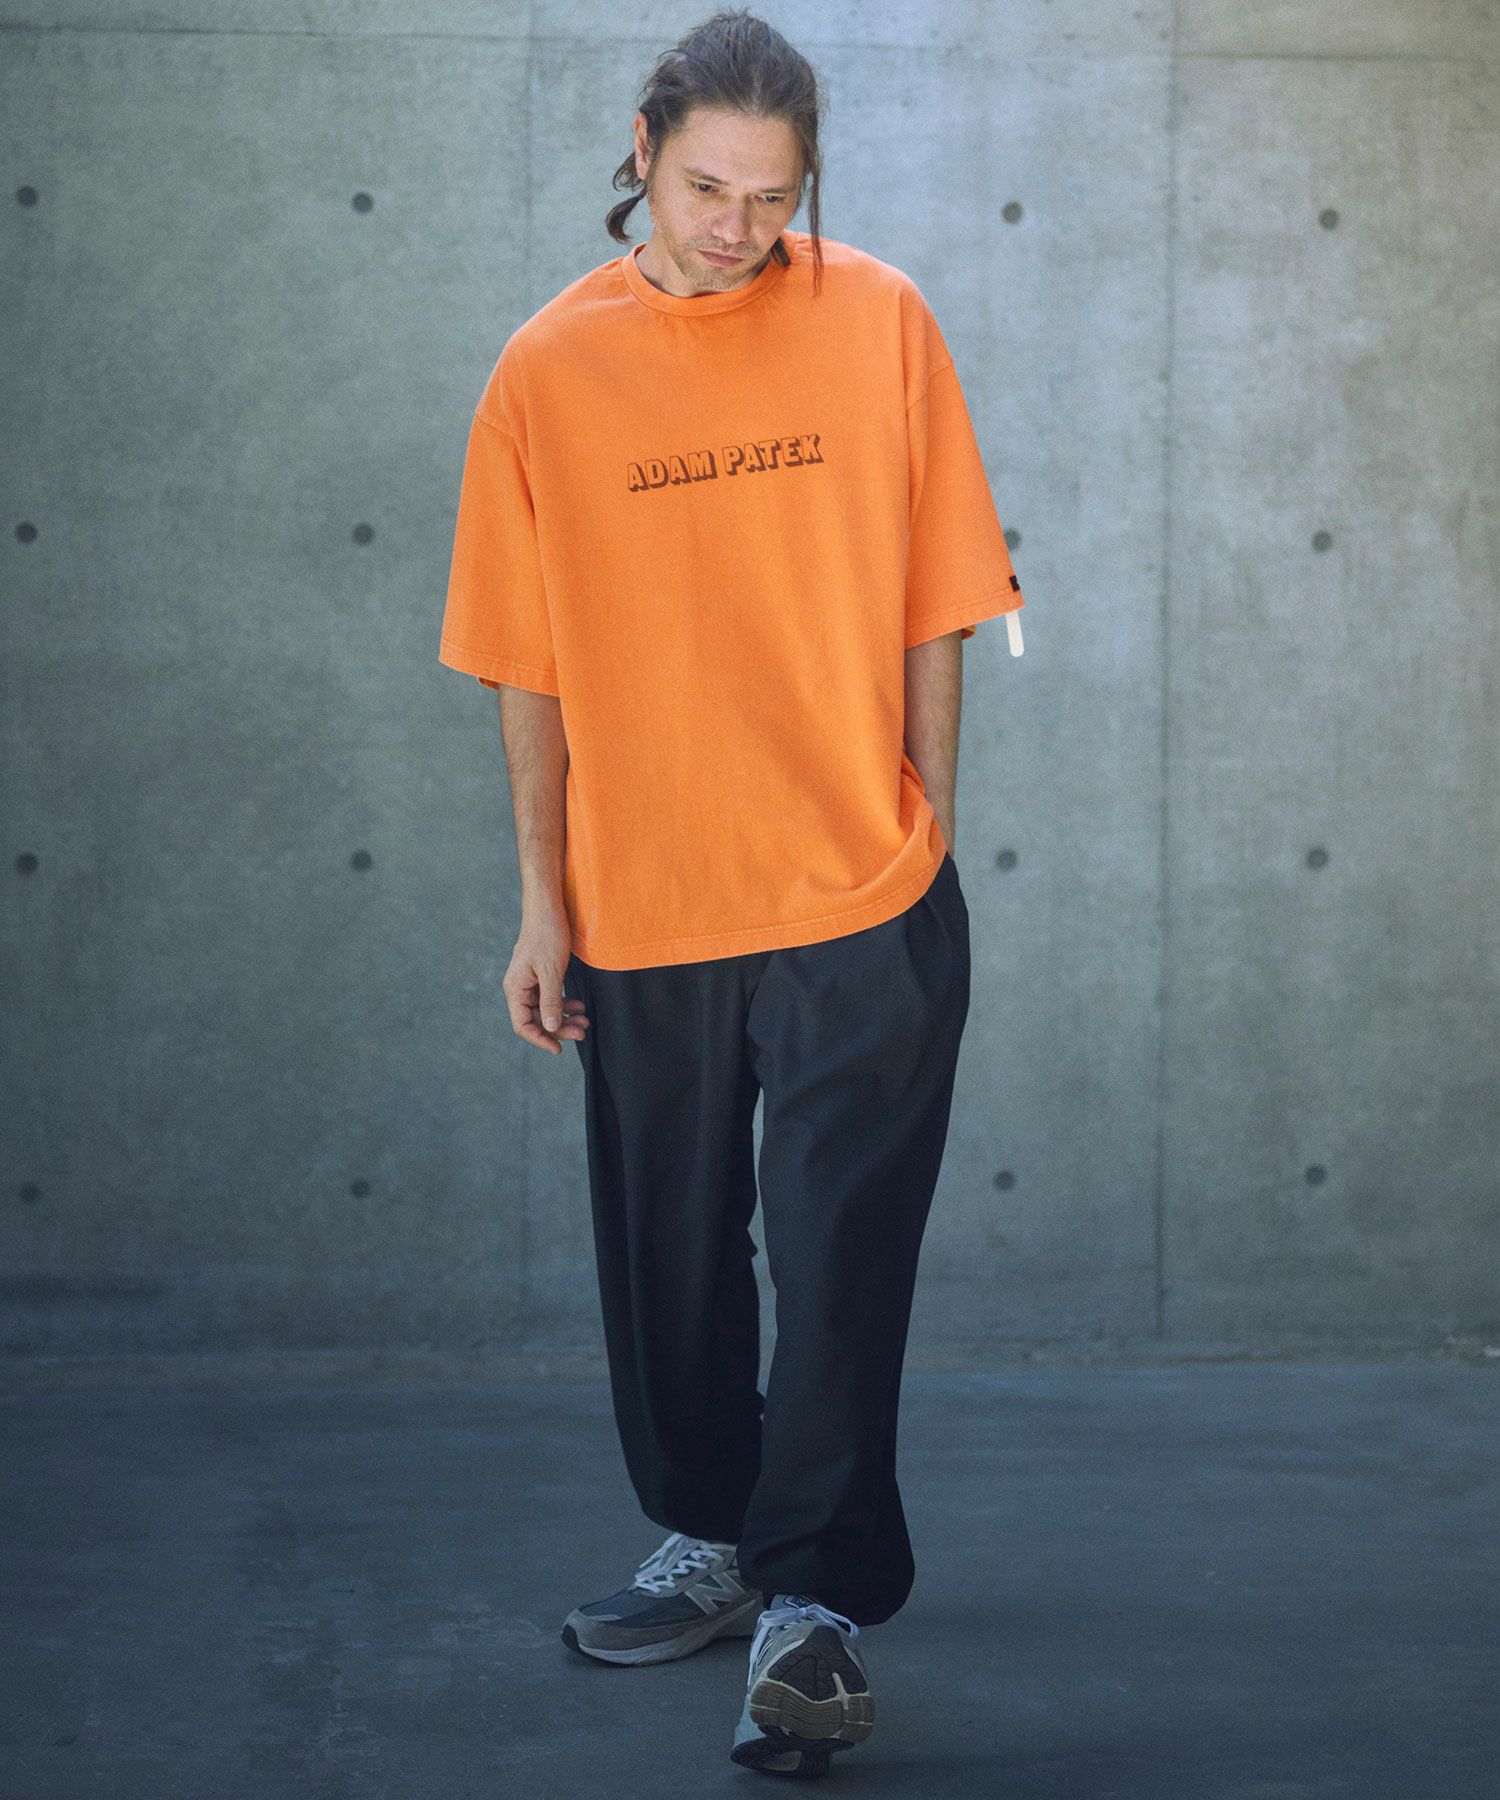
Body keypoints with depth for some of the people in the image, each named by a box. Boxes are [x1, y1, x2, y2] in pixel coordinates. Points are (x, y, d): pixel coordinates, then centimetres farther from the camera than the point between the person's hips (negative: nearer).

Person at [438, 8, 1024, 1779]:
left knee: (839, 1263, -1)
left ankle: (811, 1608, 8)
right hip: (640, 905, 2)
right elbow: (530, 666, 4)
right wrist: (542, 903, 4)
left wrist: (924, 834, 2)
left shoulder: (880, 321, -2)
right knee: (669, 1255, 14)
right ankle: (707, 1546, 33)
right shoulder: (548, 370, 0)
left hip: (860, 903, -2)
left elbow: (930, 611, 3)